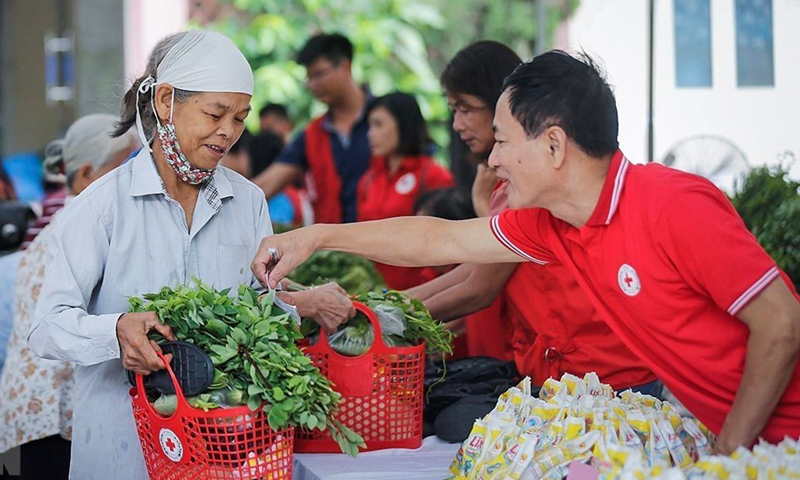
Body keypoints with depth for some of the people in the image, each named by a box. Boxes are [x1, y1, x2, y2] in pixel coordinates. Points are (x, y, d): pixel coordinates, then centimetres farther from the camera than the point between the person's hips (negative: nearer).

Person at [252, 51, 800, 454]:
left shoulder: (674, 205, -20)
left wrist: (727, 453, -18)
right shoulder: (550, 227, 3)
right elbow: (445, 241, 16)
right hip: (714, 431, 7)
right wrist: (317, 237, 18)